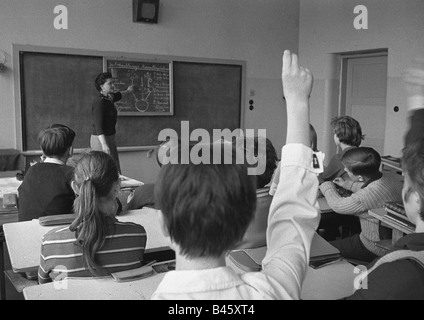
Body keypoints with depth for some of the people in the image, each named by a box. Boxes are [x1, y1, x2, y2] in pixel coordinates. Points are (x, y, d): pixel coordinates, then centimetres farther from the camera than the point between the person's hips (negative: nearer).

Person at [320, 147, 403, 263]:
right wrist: (347, 184, 22)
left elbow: (337, 205, -16)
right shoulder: (389, 177, -10)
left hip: (376, 250, -8)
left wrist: (326, 185, 3)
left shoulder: (366, 196, -36)